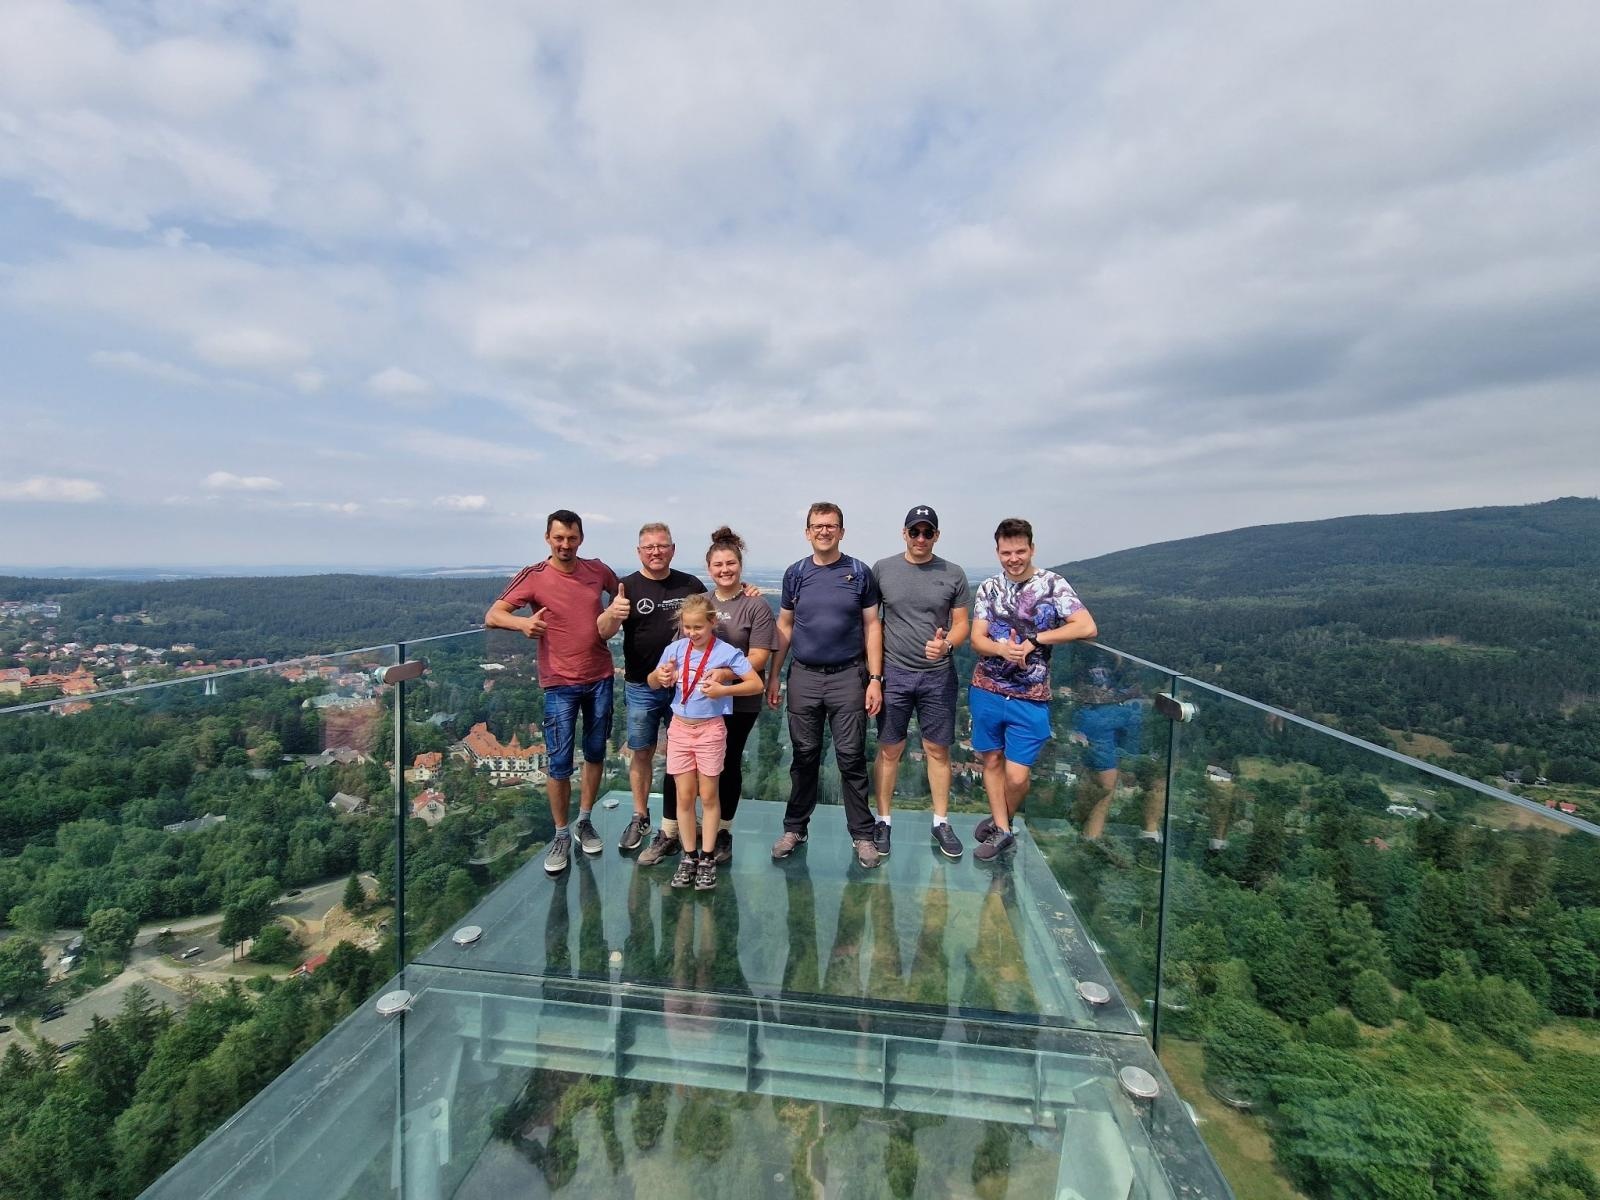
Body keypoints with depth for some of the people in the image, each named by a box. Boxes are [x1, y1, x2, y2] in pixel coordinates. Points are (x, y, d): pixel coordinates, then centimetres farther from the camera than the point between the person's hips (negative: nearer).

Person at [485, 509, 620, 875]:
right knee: (560, 762, 0)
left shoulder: (598, 570, 1)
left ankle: (584, 822, 33)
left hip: (600, 678, 4)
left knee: (595, 753, 14)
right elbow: (492, 616, -15)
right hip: (561, 684, -3)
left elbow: (624, 595, 22)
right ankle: (561, 836, 19)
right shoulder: (533, 577, -8)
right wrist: (522, 622, -34)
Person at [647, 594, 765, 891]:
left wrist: (722, 690, -24)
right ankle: (689, 856, 22)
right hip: (680, 728, 3)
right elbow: (652, 683, 10)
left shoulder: (727, 652, -11)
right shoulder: (675, 649, -1)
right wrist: (660, 675, -14)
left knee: (708, 796, 7)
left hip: (710, 730, -3)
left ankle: (707, 858, 20)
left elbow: (757, 684, -11)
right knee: (684, 796, 8)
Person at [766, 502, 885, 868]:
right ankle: (795, 828, 24)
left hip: (848, 676, -2)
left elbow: (872, 627, 0)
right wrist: (773, 676, 6)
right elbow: (785, 627, 10)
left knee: (851, 758, 3)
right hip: (804, 676, 2)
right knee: (804, 757, 11)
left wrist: (875, 679, -6)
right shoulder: (795, 574, 5)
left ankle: (862, 834, 17)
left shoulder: (859, 572, 0)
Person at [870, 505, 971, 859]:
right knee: (889, 750, 6)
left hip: (938, 675, 1)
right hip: (893, 674, 0)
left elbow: (961, 624, 4)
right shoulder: (882, 569, 0)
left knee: (938, 750, 9)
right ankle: (883, 821, 21)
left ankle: (941, 822, 24)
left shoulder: (953, 574, 1)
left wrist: (946, 644, -17)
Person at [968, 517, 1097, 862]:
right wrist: (1002, 649, -22)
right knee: (992, 760, 12)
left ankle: (999, 821, 28)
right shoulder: (989, 587, 3)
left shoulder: (1053, 584, -6)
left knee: (1017, 776, -2)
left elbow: (1087, 627, -16)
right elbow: (976, 639, -1)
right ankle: (1001, 830, 29)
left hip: (1030, 698, -3)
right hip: (986, 691, 3)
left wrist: (1035, 640, -18)